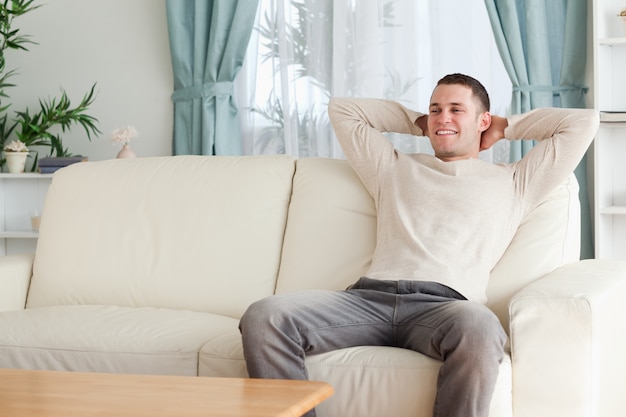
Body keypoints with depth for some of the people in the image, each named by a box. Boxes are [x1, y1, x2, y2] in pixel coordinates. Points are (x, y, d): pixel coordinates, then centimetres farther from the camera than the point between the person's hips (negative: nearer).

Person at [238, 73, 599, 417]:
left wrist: (504, 127, 35)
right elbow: (342, 109, 44)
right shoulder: (395, 169, 35)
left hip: (444, 302, -2)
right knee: (264, 317, -28)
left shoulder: (513, 182, 28)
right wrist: (418, 123, 43)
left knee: (479, 328, -43)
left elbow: (584, 122, 27)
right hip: (369, 297, 3)